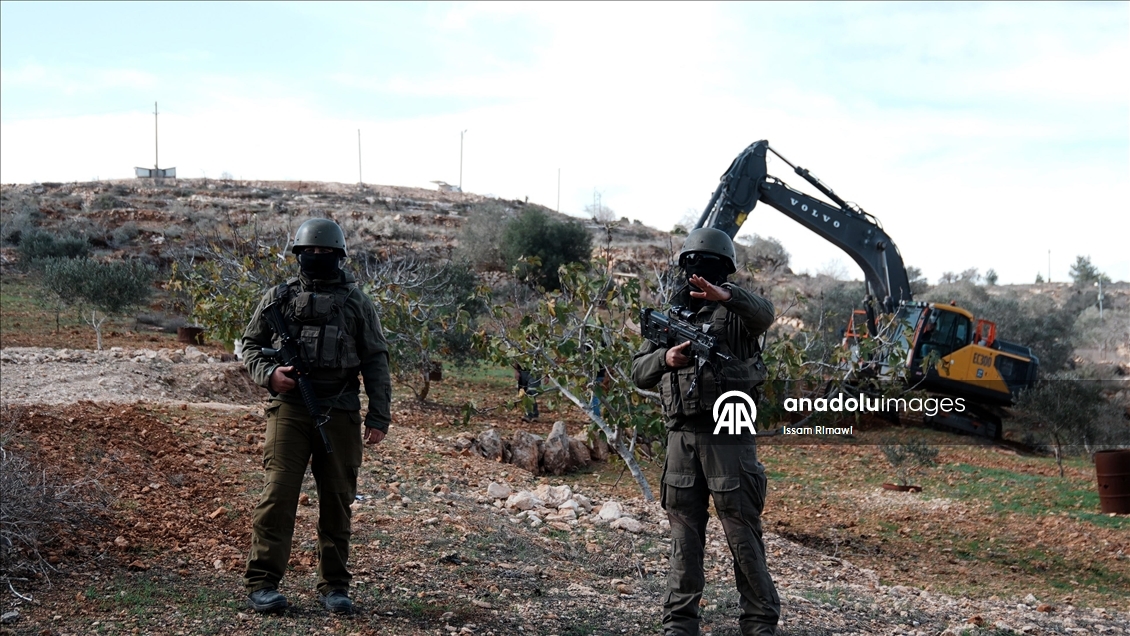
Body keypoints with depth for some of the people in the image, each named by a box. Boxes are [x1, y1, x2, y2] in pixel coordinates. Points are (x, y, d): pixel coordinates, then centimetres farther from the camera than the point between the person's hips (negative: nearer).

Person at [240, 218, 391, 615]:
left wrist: (379, 416, 1)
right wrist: (268, 373, -6)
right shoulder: (279, 298, 10)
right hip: (289, 408, -1)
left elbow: (376, 362, 9)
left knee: (337, 500, 5)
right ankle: (261, 583, -5)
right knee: (279, 493, -9)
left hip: (340, 414, 1)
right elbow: (250, 345, 15)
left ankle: (333, 586, 13)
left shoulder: (357, 304, 10)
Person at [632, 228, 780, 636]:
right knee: (684, 534, 8)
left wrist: (726, 295, -42)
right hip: (681, 437, 4)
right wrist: (666, 358, -11)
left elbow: (764, 315, -24)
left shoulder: (736, 310, 0)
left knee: (743, 533, 1)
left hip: (728, 437, -4)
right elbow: (639, 372, 10)